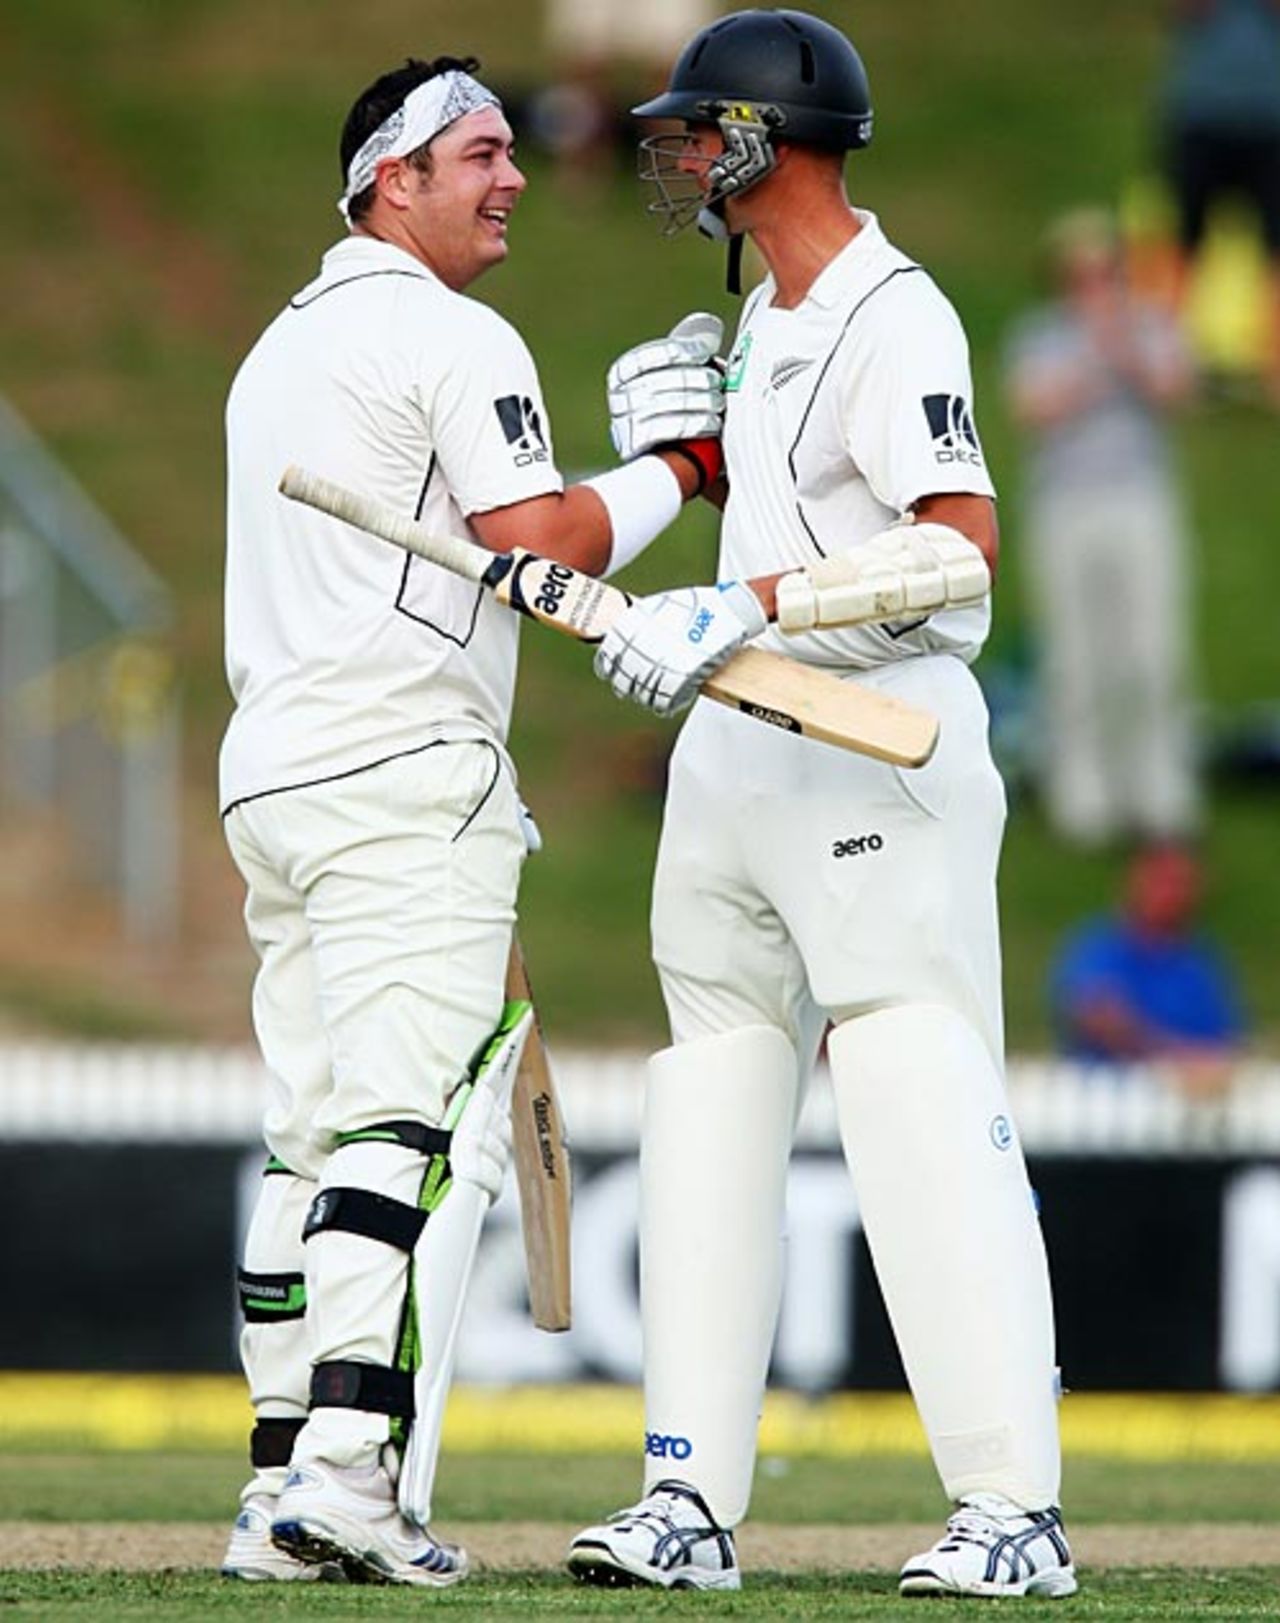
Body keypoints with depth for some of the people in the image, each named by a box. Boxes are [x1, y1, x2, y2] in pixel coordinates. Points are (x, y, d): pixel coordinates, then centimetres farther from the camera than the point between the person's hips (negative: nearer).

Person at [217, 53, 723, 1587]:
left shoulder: (279, 347, 22)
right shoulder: (454, 340, -7)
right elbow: (541, 543, -14)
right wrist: (678, 470, -1)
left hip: (267, 772, 9)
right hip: (405, 778, -9)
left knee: (311, 1138, 10)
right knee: (417, 1120, -14)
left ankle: (281, 1486, 10)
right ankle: (350, 1474, -25)